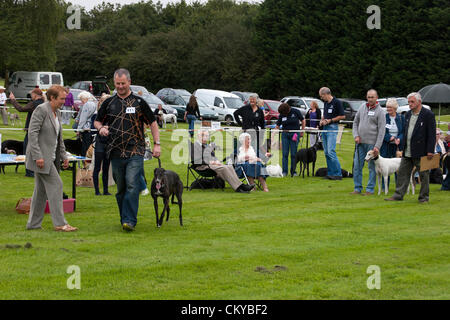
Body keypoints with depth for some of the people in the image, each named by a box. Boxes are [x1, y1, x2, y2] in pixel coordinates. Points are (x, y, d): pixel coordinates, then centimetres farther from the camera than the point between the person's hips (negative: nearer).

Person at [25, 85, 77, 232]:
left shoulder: (57, 112, 14)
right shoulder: (41, 110, -13)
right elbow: (32, 133, -18)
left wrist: (63, 156, 15)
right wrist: (38, 156, -23)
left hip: (51, 157, 9)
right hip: (41, 156, -9)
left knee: (41, 189, 10)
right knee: (55, 184, -11)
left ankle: (33, 223, 16)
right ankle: (59, 223, -9)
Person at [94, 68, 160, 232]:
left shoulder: (139, 102, 4)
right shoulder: (109, 103, 11)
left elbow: (152, 123, 9)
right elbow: (97, 121, 21)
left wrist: (157, 144, 2)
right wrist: (101, 128, -3)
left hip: (135, 152, -3)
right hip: (116, 152, 3)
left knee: (132, 186, -14)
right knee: (121, 187, 8)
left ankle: (130, 220, -17)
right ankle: (124, 218, 19)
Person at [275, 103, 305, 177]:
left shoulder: (295, 112, -7)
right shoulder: (281, 115, 0)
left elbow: (303, 121, 3)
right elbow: (277, 126, 5)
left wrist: (302, 132, 3)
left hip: (295, 134, -2)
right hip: (285, 134, 2)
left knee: (293, 154, -2)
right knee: (285, 154, -2)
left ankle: (293, 171, 7)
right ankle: (284, 171, 1)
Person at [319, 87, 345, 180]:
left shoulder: (337, 102, -8)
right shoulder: (326, 103, 16)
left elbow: (342, 116, -11)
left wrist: (330, 120, -13)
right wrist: (322, 120, 8)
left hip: (332, 128, -9)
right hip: (325, 128, 9)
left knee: (331, 151, -15)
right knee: (326, 152, 7)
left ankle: (338, 174, -11)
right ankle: (330, 173, 11)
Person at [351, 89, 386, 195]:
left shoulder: (380, 111, -5)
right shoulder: (362, 108, 10)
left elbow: (381, 130, -9)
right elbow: (355, 122, 17)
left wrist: (377, 146, -15)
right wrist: (356, 135, 0)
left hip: (372, 143, -5)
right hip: (360, 143, 5)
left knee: (372, 167, 0)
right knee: (357, 166, 5)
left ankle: (370, 189, 6)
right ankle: (357, 188, 13)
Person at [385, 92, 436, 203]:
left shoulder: (428, 115, -9)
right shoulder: (408, 114, 13)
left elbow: (432, 134, -11)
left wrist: (430, 151, -16)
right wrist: (403, 147, 14)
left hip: (421, 152, -7)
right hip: (407, 152, 7)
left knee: (423, 175, 3)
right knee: (402, 173, 6)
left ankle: (424, 197, 12)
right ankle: (398, 195, 12)